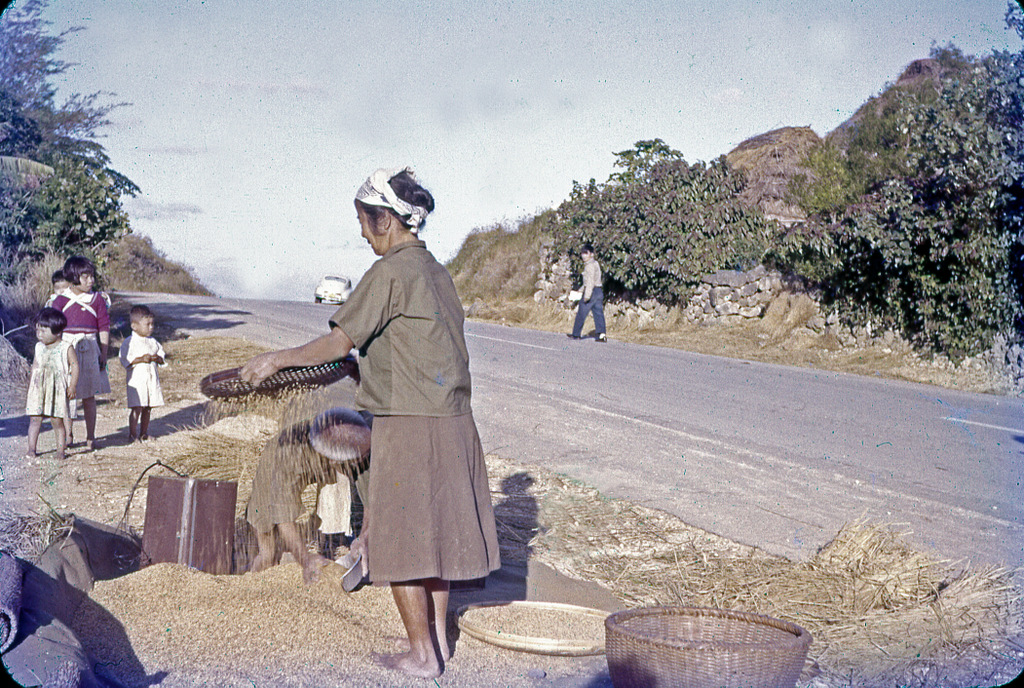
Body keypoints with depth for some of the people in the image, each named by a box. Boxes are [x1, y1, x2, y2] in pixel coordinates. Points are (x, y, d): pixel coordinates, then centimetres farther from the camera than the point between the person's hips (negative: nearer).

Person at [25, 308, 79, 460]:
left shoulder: (66, 348, -3)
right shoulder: (39, 347, 12)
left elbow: (75, 366, -2)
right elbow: (35, 367, 19)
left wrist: (72, 386, -9)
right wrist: (30, 387, 17)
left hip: (57, 390, -4)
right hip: (38, 389, 4)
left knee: (57, 420, -2)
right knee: (35, 419, -1)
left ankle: (60, 451, 5)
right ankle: (31, 449, 4)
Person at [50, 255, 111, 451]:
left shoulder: (97, 299, 2)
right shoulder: (61, 301, -1)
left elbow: (104, 328, 3)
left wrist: (103, 354, 0)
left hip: (89, 349, 0)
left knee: (89, 397, 5)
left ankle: (90, 437, 14)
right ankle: (68, 435, 18)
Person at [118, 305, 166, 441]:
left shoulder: (153, 342, 13)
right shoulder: (129, 342, -6)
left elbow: (162, 358, 16)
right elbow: (125, 360, -14)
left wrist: (157, 358, -7)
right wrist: (141, 359, -20)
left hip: (152, 379, 6)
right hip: (136, 379, -6)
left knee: (148, 408, 10)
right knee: (137, 407, -8)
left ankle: (144, 433, 21)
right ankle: (133, 434, 1)